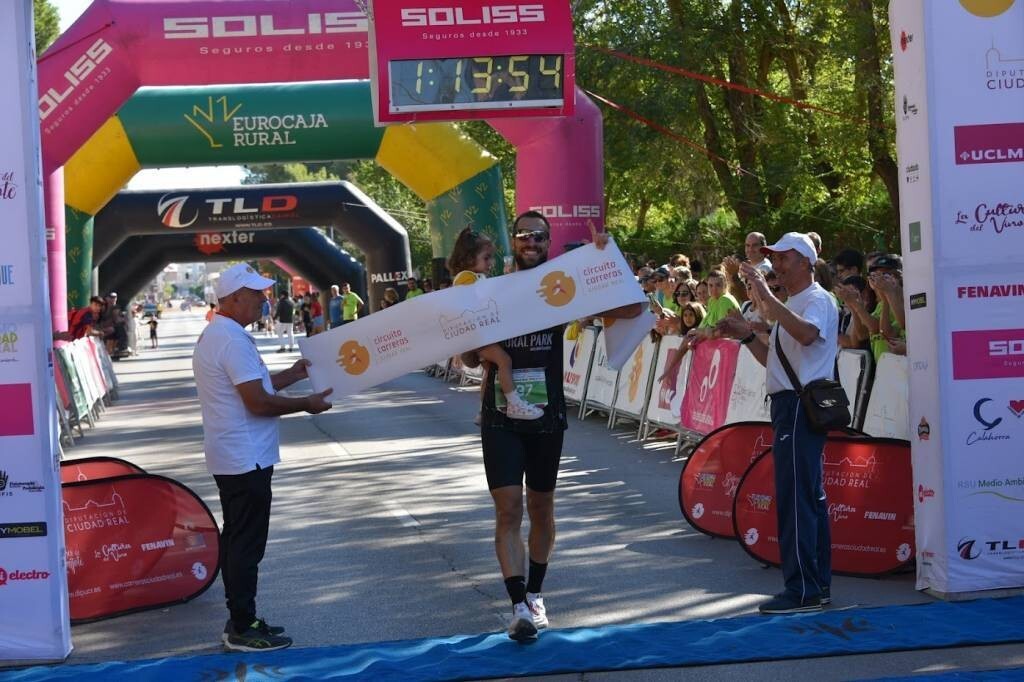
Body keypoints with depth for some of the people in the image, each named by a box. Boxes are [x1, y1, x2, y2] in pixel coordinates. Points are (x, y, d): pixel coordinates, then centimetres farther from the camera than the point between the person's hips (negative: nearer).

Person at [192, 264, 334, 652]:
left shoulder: (215, 336, 14)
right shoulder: (233, 341, -20)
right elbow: (258, 403, -23)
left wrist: (293, 375, 17)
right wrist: (306, 404, -11)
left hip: (231, 457, 11)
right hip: (246, 459, -11)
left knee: (237, 540, 15)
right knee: (247, 544, -5)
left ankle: (240, 620, 21)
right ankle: (243, 630, -1)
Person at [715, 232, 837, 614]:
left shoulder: (817, 299, -8)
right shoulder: (789, 307, 22)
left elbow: (807, 334, -31)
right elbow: (775, 360, 25)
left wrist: (766, 296, -31)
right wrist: (747, 336, 12)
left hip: (803, 404, -11)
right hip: (789, 405, 11)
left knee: (795, 496, -12)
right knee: (810, 496, 12)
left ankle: (802, 590, -11)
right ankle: (819, 583, 17)